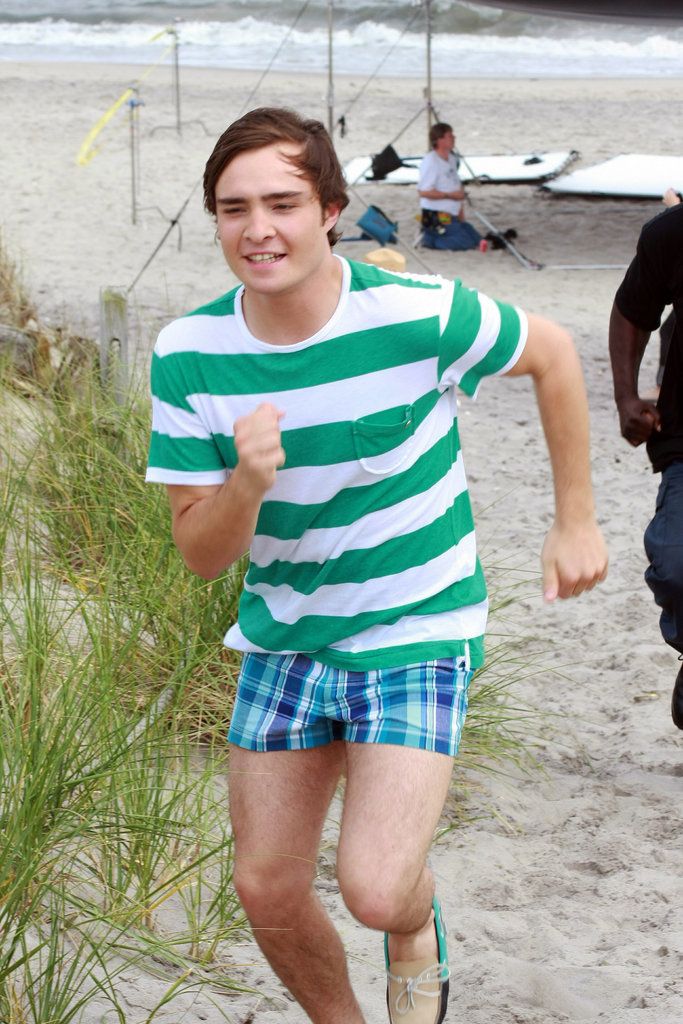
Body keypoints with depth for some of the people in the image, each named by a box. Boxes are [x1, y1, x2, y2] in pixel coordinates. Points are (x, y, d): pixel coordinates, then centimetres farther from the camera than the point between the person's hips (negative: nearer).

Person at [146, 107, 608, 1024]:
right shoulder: (188, 355, -12)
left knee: (375, 893, -18)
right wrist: (246, 483, -31)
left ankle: (419, 933, 20)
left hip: (418, 633, -3)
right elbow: (201, 554, -8)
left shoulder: (418, 315, -21)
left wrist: (576, 522, 5)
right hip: (283, 635, 4)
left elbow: (552, 353, -1)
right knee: (268, 891, 8)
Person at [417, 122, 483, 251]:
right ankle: (428, 237, -5)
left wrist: (461, 216, 13)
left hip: (452, 216, 9)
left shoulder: (451, 158, 13)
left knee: (478, 241, 5)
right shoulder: (430, 161, -16)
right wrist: (450, 195, -18)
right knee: (466, 243, -15)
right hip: (436, 216, -9)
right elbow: (424, 191, -23)